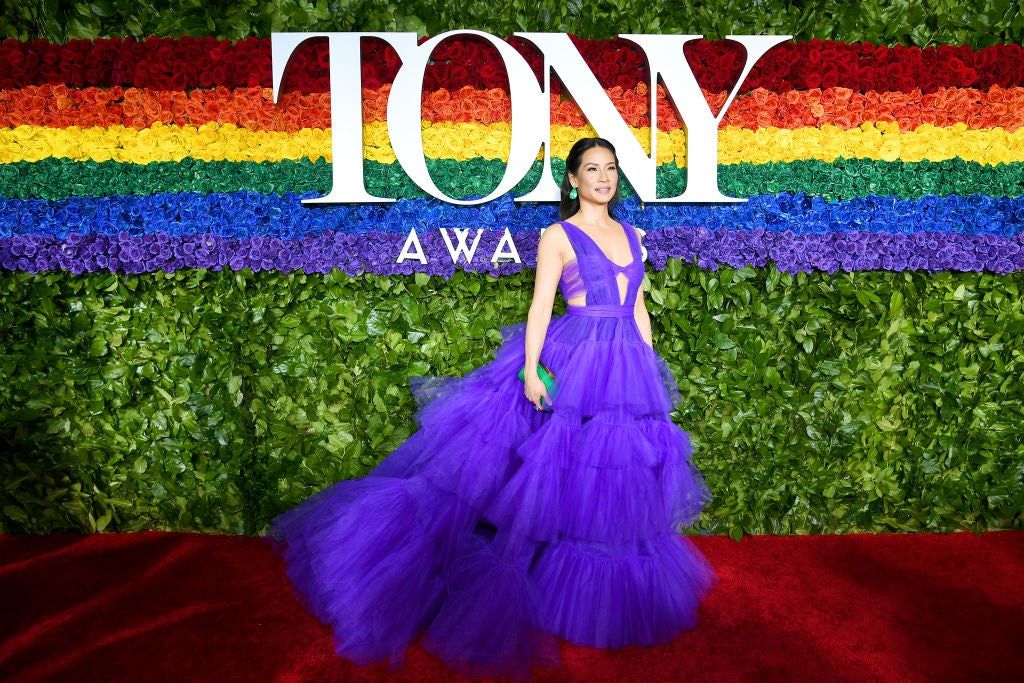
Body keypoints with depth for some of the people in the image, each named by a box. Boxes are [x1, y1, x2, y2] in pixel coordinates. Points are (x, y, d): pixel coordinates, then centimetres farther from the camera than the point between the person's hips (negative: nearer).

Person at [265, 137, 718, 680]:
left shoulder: (632, 236, 14)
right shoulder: (558, 236, -2)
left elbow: (638, 309, 16)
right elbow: (540, 306, -7)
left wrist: (652, 371, 13)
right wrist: (530, 371, -16)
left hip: (628, 369, 6)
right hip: (574, 364, -6)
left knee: (620, 483, 13)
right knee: (561, 476, -1)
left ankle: (611, 599, 31)